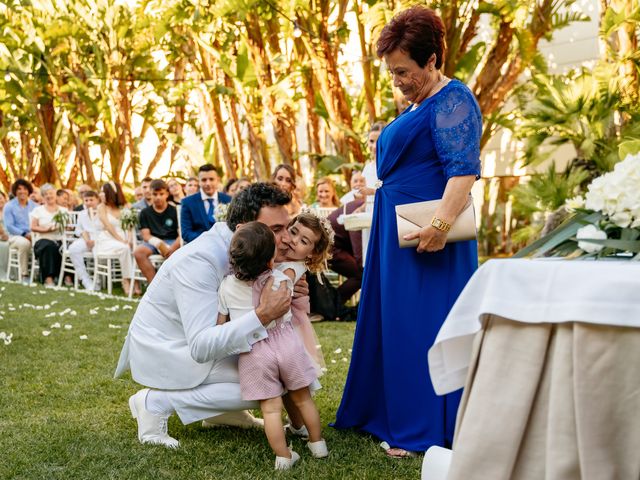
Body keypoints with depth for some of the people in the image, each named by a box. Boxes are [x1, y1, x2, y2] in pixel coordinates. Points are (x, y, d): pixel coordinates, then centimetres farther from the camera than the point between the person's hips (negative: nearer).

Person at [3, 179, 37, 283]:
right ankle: (24, 275, -28)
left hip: (34, 236, 3)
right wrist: (24, 234, -17)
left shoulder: (34, 206, 14)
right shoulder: (9, 206, 5)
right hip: (16, 237, -3)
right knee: (24, 243, -39)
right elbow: (9, 226, -4)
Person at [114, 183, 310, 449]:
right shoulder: (199, 261, -33)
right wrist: (263, 315, -44)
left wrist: (288, 293, -17)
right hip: (162, 350, -9)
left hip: (199, 337, 9)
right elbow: (201, 347, -39)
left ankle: (220, 411, 12)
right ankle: (156, 402, -8)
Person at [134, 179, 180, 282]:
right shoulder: (145, 213, 11)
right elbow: (146, 235, 2)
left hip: (172, 242, -2)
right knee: (138, 251, -30)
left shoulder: (175, 211, 5)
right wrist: (159, 244, -19)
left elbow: (181, 234, -2)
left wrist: (172, 248, -22)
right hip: (153, 242, 2)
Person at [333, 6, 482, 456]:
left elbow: (464, 169, -25)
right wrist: (387, 142, 14)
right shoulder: (419, 106, 18)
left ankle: (427, 430, 6)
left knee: (421, 325, -4)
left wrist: (441, 225, -33)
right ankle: (384, 410, 25)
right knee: (394, 322, 14)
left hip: (426, 237, -10)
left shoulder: (452, 101, -13)